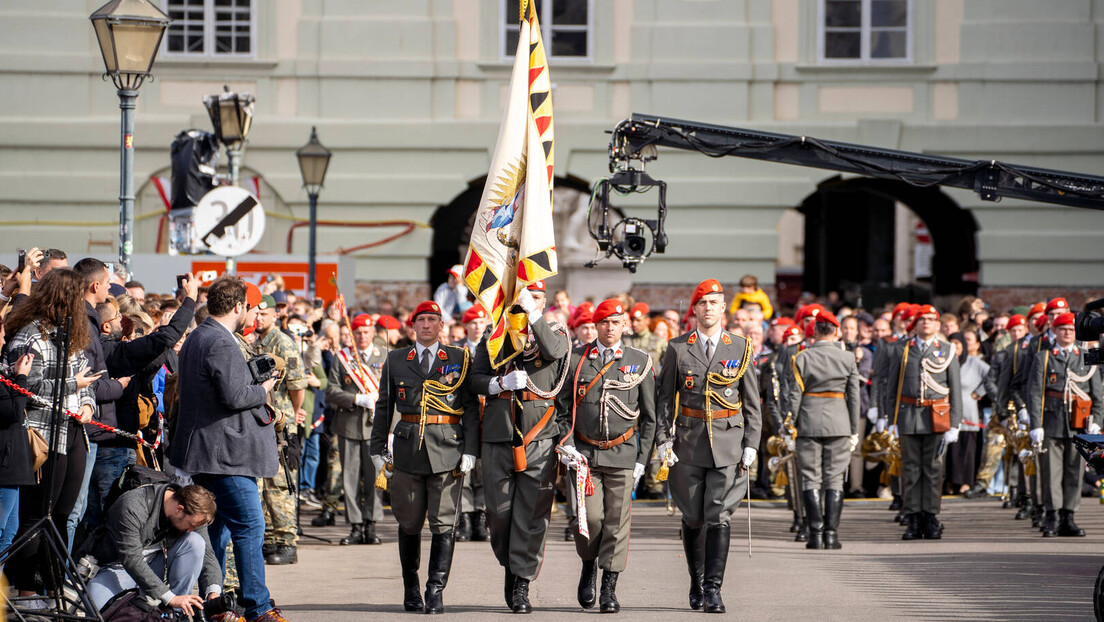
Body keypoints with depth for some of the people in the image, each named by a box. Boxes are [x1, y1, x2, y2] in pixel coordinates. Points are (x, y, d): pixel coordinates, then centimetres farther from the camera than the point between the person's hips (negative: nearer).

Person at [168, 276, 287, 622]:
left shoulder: (195, 338, 16)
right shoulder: (221, 343, -17)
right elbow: (233, 396, -23)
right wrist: (262, 390, -4)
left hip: (202, 451, 11)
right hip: (224, 451, -10)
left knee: (216, 527, 13)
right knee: (249, 527, -9)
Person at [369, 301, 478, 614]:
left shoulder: (459, 359, 6)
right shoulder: (396, 360, 11)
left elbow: (471, 408, 4)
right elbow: (384, 407, 14)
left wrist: (470, 451, -4)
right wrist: (378, 449, 9)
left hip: (447, 447, -2)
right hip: (408, 446, 2)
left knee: (443, 523, -5)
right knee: (409, 523, 7)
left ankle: (436, 592, -3)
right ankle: (410, 589, 20)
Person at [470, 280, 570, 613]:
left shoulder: (555, 334, 8)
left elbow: (554, 351, -16)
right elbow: (474, 379, 7)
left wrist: (533, 313, -24)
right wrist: (502, 382, -12)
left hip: (540, 439, -1)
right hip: (498, 438, 2)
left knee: (532, 513, -3)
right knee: (499, 511, 4)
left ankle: (522, 583, 2)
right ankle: (510, 567, 26)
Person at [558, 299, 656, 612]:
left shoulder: (640, 362, 4)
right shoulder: (576, 359, 5)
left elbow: (650, 416, 7)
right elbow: (562, 404, 7)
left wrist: (642, 459, 2)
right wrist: (567, 445, -5)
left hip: (622, 454, 0)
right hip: (584, 454, 0)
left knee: (617, 521, -3)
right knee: (589, 516, -11)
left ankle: (609, 590, 4)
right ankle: (588, 566, 17)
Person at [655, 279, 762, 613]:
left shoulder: (740, 347, 4)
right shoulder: (677, 348, 4)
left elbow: (752, 401, 6)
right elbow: (664, 397, 6)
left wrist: (751, 444, -1)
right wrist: (663, 439, -3)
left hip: (728, 443, -1)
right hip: (689, 443, 1)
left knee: (719, 517, -8)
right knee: (693, 518, 8)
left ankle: (713, 590, -9)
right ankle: (697, 584, 24)